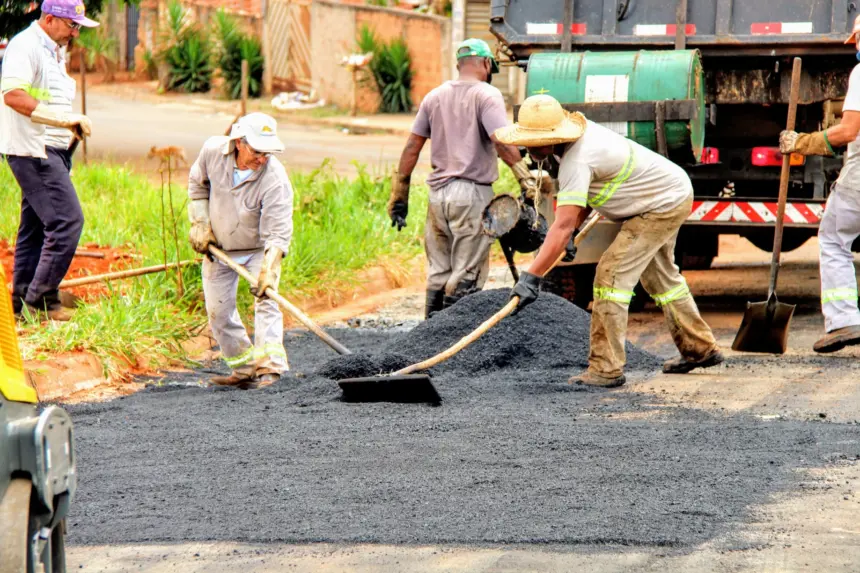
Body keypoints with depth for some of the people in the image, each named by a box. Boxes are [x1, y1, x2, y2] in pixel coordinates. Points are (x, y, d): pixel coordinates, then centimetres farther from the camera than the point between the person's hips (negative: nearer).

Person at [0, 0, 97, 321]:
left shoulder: (54, 52, 19)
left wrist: (74, 125, 13)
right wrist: (65, 120, -25)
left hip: (52, 150, 10)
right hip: (32, 150, -10)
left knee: (35, 227, 12)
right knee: (68, 220, -14)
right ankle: (41, 299, -10)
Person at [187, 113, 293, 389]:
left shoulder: (275, 178, -33)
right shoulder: (213, 151, -22)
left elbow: (277, 232, -35)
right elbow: (198, 183, 2)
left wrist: (269, 269, -49)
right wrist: (200, 223, -4)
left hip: (260, 249, -4)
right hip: (218, 246, 4)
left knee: (265, 300, -22)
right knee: (218, 311, 5)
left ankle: (269, 365, -28)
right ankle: (244, 368, 18)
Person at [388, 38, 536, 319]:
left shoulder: (435, 97, 13)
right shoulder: (487, 95, -5)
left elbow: (412, 146, 13)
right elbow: (502, 142, -18)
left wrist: (399, 192, 16)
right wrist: (527, 179, -17)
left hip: (438, 193, 6)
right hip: (472, 193, -6)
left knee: (438, 272, 12)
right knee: (466, 276, -3)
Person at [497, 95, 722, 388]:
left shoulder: (576, 161, -34)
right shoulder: (579, 131, -4)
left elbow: (562, 226, -39)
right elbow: (584, 197, 11)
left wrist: (531, 277, -42)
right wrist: (571, 234, -1)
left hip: (663, 206, -11)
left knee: (611, 275, -16)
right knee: (660, 276, 25)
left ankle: (606, 368, -16)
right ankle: (700, 349, 38)